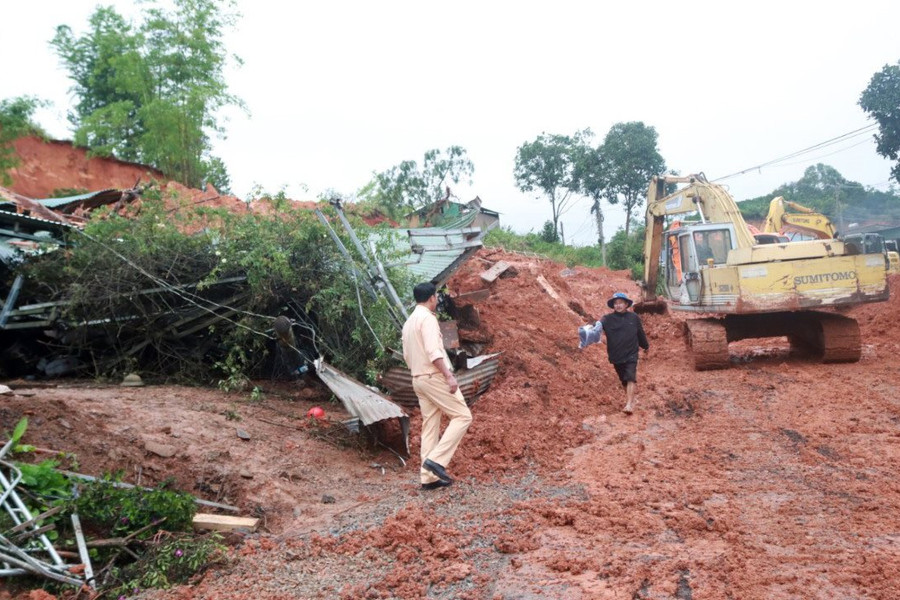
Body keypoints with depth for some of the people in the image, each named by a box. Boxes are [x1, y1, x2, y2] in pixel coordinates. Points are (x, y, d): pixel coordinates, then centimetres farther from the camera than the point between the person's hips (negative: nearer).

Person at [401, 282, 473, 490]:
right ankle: (436, 459, -11)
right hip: (434, 377, -9)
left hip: (418, 379, 9)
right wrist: (449, 376, -24)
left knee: (430, 427, 10)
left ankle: (428, 477, 10)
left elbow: (407, 355, 19)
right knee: (463, 416, -4)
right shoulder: (427, 318, -12)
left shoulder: (409, 322, 17)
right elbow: (433, 352, -22)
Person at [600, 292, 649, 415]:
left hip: (631, 355, -1)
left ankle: (629, 405, -17)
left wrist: (646, 347, 27)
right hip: (616, 355, 1)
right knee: (624, 380, 13)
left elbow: (641, 333, 14)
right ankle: (631, 399, 32)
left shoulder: (634, 318, 2)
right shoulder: (608, 318, -3)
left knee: (630, 378, -13)